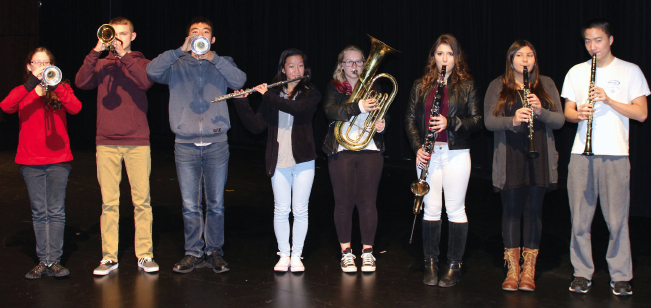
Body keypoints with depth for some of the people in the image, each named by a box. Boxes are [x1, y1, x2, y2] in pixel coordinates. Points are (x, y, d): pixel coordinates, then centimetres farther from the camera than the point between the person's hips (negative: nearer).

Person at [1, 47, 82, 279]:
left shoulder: (61, 89, 8)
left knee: (56, 212, -1)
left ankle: (54, 260, 3)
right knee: (39, 213, 4)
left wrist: (55, 87, -27)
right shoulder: (22, 92, 10)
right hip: (31, 161, 1)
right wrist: (30, 87, -23)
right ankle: (43, 261, 8)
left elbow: (75, 108, -13)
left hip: (58, 159, -1)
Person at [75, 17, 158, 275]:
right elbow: (81, 82, -6)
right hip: (106, 142, 1)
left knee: (142, 201, 0)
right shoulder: (101, 64, 13)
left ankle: (145, 255, 7)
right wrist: (96, 52, -13)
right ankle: (109, 257, 8)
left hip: (137, 142, -1)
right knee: (109, 202, 2)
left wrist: (124, 55, -17)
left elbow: (146, 81, -12)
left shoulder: (141, 63, 10)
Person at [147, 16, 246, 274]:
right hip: (186, 144, 0)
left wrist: (212, 57, -19)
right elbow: (152, 71, -10)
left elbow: (239, 81, -9)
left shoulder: (222, 64, 11)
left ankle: (214, 251, 15)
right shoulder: (177, 65, 9)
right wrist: (181, 50, -18)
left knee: (216, 204, 4)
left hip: (216, 143, 0)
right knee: (190, 205, 3)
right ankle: (193, 252, 15)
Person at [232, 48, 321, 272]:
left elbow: (298, 108, -21)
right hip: (279, 162, 2)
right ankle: (283, 255, 17)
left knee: (300, 210, 3)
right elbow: (256, 126, 2)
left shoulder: (311, 94, 2)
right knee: (281, 210, 5)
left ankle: (296, 256, 13)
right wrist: (241, 103, -9)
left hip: (303, 160, -2)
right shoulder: (273, 95, 9)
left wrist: (268, 96, -19)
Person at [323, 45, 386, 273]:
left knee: (367, 203, 3)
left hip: (370, 151, 2)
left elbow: (382, 115, 11)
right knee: (344, 203, 3)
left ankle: (367, 251, 14)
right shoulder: (334, 88, 4)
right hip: (341, 151, -1)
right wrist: (358, 107, -28)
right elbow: (330, 112, -15)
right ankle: (346, 252, 15)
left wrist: (381, 125, -13)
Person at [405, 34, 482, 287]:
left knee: (455, 209, 1)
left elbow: (477, 121, -2)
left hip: (456, 154, -2)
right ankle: (431, 264, 15)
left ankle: (454, 266, 10)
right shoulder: (420, 86, 9)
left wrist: (450, 122, -18)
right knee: (431, 209, 5)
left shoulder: (466, 85, 3)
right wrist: (417, 146, -5)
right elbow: (410, 119, 9)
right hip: (428, 153, 2)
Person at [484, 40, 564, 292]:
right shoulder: (497, 87, 5)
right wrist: (512, 120, -22)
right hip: (509, 159, -1)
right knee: (511, 210, 3)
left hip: (539, 158, 1)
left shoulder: (546, 85, 8)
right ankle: (513, 269, 13)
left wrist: (540, 111, -17)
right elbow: (488, 121, -4)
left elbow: (560, 120, 3)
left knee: (534, 210, 5)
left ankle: (529, 270, 14)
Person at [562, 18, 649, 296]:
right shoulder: (576, 72, 13)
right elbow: (567, 112, 14)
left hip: (615, 154, -2)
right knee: (580, 218, 2)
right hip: (581, 153, 3)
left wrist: (608, 99, -15)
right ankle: (582, 273, 14)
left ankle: (620, 276, 9)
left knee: (617, 219, -3)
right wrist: (579, 114, -10)